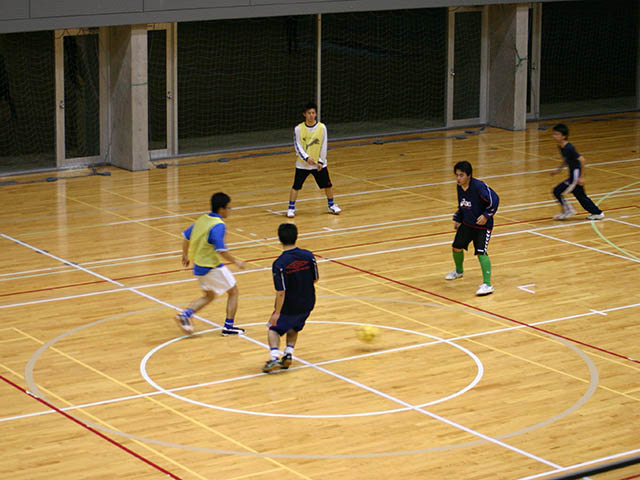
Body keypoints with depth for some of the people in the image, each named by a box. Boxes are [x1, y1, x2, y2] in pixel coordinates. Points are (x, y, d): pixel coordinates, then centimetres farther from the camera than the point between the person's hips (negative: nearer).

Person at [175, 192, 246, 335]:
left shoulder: (203, 219, 4)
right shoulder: (218, 226, -22)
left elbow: (186, 235, 13)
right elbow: (221, 250, -28)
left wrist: (185, 255, 25)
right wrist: (236, 261, -15)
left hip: (198, 267, 8)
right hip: (212, 268, -8)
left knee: (209, 295, 24)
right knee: (233, 291, 11)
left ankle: (185, 314, 3)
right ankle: (228, 326, 12)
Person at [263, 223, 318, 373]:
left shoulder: (279, 264, -22)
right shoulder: (308, 256, -9)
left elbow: (281, 292, -22)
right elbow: (315, 279, 3)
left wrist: (277, 313, -14)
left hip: (289, 307, -5)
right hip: (308, 303, 5)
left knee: (273, 330, 14)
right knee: (294, 328, 28)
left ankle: (274, 357, -5)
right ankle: (288, 354, 13)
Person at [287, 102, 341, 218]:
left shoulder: (322, 127, -7)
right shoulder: (298, 129, -8)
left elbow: (324, 146, -2)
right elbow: (297, 146, -8)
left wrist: (321, 161, -6)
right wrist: (306, 158, -20)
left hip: (319, 163, 1)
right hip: (302, 164, -1)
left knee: (327, 185, 7)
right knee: (296, 186, -4)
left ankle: (331, 205, 27)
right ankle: (291, 208, 8)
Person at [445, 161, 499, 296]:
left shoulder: (478, 186, -26)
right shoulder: (460, 187, -1)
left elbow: (494, 199, -24)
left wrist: (486, 215, -26)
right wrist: (458, 219, 14)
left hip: (482, 225, -8)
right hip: (467, 224, 8)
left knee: (481, 252, -19)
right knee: (457, 247, 15)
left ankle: (487, 284, -21)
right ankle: (459, 271, 45)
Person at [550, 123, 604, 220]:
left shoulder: (569, 148, -24)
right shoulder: (561, 147, 4)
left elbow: (582, 160, -24)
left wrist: (581, 177, -23)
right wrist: (559, 169, 15)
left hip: (576, 177, -9)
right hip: (573, 176, 9)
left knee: (557, 191, -6)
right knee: (581, 196, 19)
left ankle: (568, 210, 11)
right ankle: (597, 213, 29)